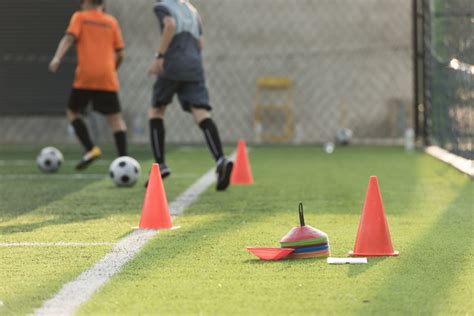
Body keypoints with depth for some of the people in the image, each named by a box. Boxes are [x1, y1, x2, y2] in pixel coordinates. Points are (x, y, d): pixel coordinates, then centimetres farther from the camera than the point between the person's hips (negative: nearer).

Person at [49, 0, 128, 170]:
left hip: (85, 76, -2)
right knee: (115, 118, 2)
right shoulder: (111, 21, 16)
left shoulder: (80, 17, 9)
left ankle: (91, 149, -1)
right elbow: (120, 54, 13)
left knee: (73, 112, 15)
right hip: (107, 79, 2)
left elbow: (69, 38, -9)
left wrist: (57, 57, -22)